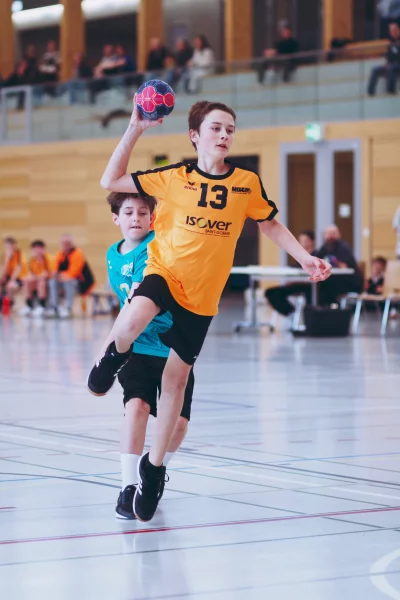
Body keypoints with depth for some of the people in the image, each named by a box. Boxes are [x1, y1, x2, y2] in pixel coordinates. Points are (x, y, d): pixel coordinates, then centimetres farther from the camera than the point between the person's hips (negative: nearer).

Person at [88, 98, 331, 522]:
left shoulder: (247, 182, -3)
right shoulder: (173, 177, -7)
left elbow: (270, 225, 13)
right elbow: (110, 182, -6)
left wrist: (305, 258, 3)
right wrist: (134, 130, -13)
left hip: (202, 296, 2)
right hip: (164, 272, -2)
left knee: (177, 376, 8)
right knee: (133, 321, -35)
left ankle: (154, 465, 23)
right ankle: (117, 354, 2)